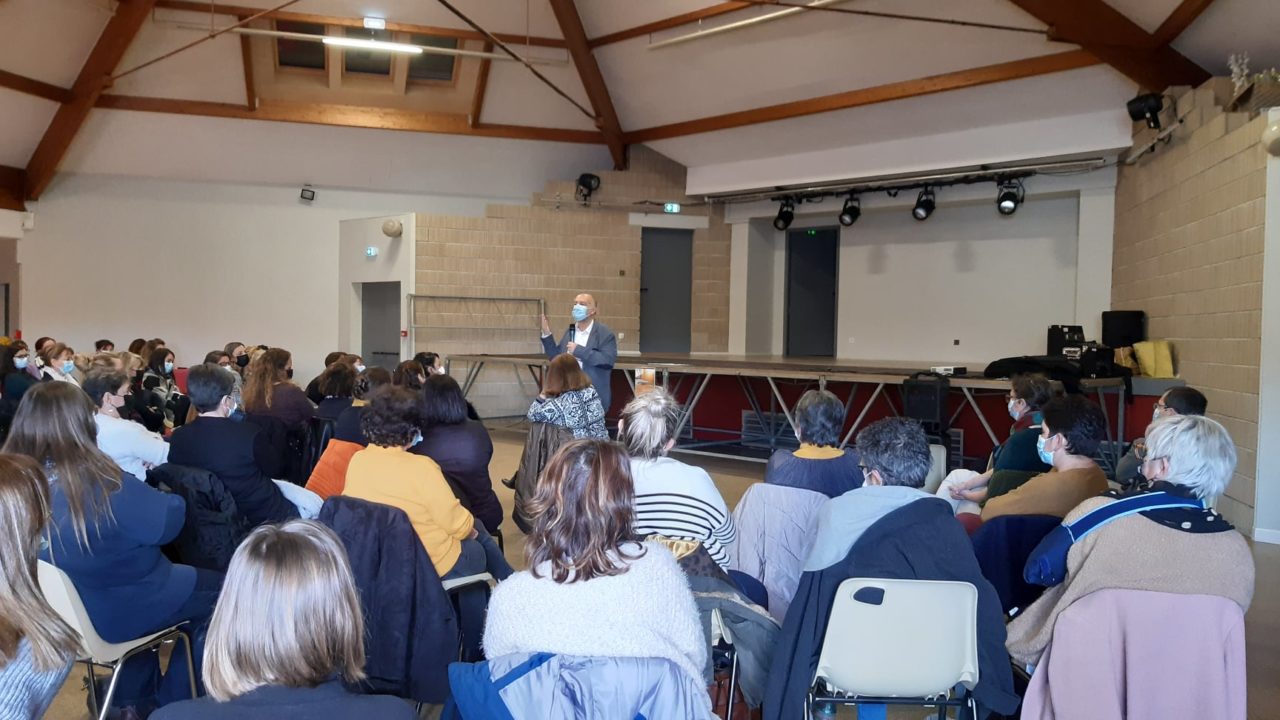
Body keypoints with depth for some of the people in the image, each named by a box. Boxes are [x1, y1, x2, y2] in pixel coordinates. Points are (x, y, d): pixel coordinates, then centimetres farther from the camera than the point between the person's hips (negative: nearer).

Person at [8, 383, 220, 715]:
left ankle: (131, 699, 37)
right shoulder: (101, 484, -28)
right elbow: (168, 522, -18)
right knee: (218, 590, 14)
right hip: (113, 612, -7)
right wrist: (175, 500, 3)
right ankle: (173, 701, 25)